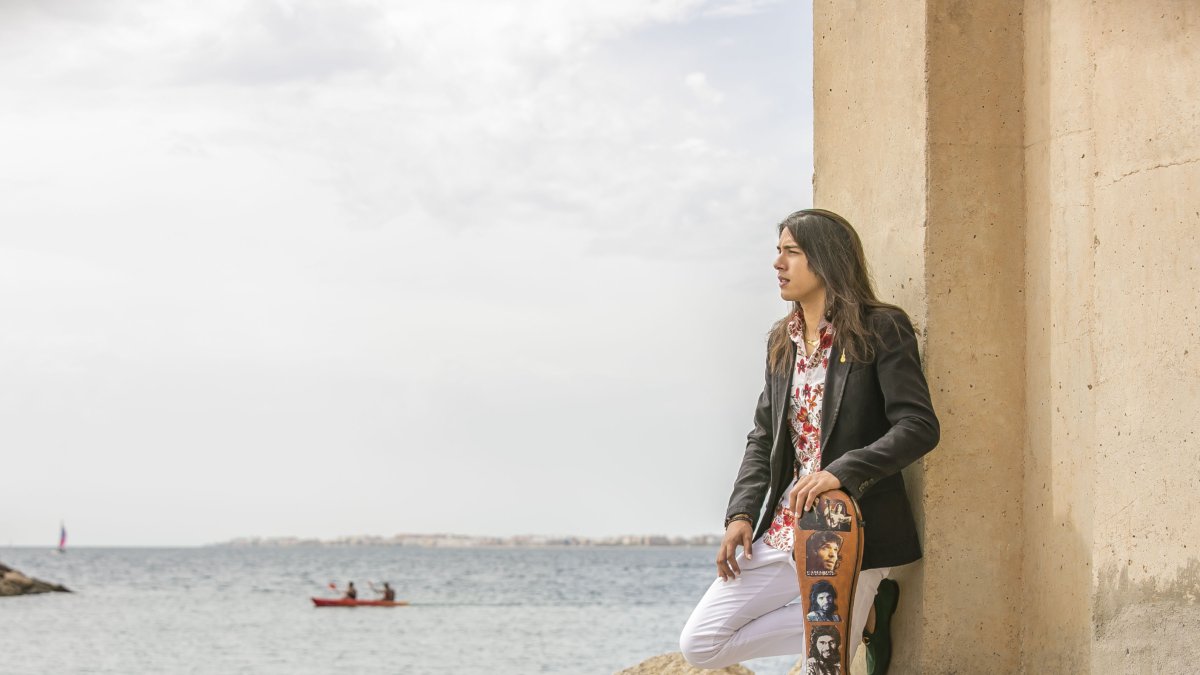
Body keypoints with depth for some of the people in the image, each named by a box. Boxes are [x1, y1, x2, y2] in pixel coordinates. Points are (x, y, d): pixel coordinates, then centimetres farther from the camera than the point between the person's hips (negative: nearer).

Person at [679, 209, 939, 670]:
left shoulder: (881, 330, -7)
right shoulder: (782, 342, 15)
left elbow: (919, 427, -16)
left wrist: (841, 472, -28)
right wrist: (741, 513, 1)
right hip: (783, 530, 7)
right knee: (699, 644, 1)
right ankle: (849, 618, 7)